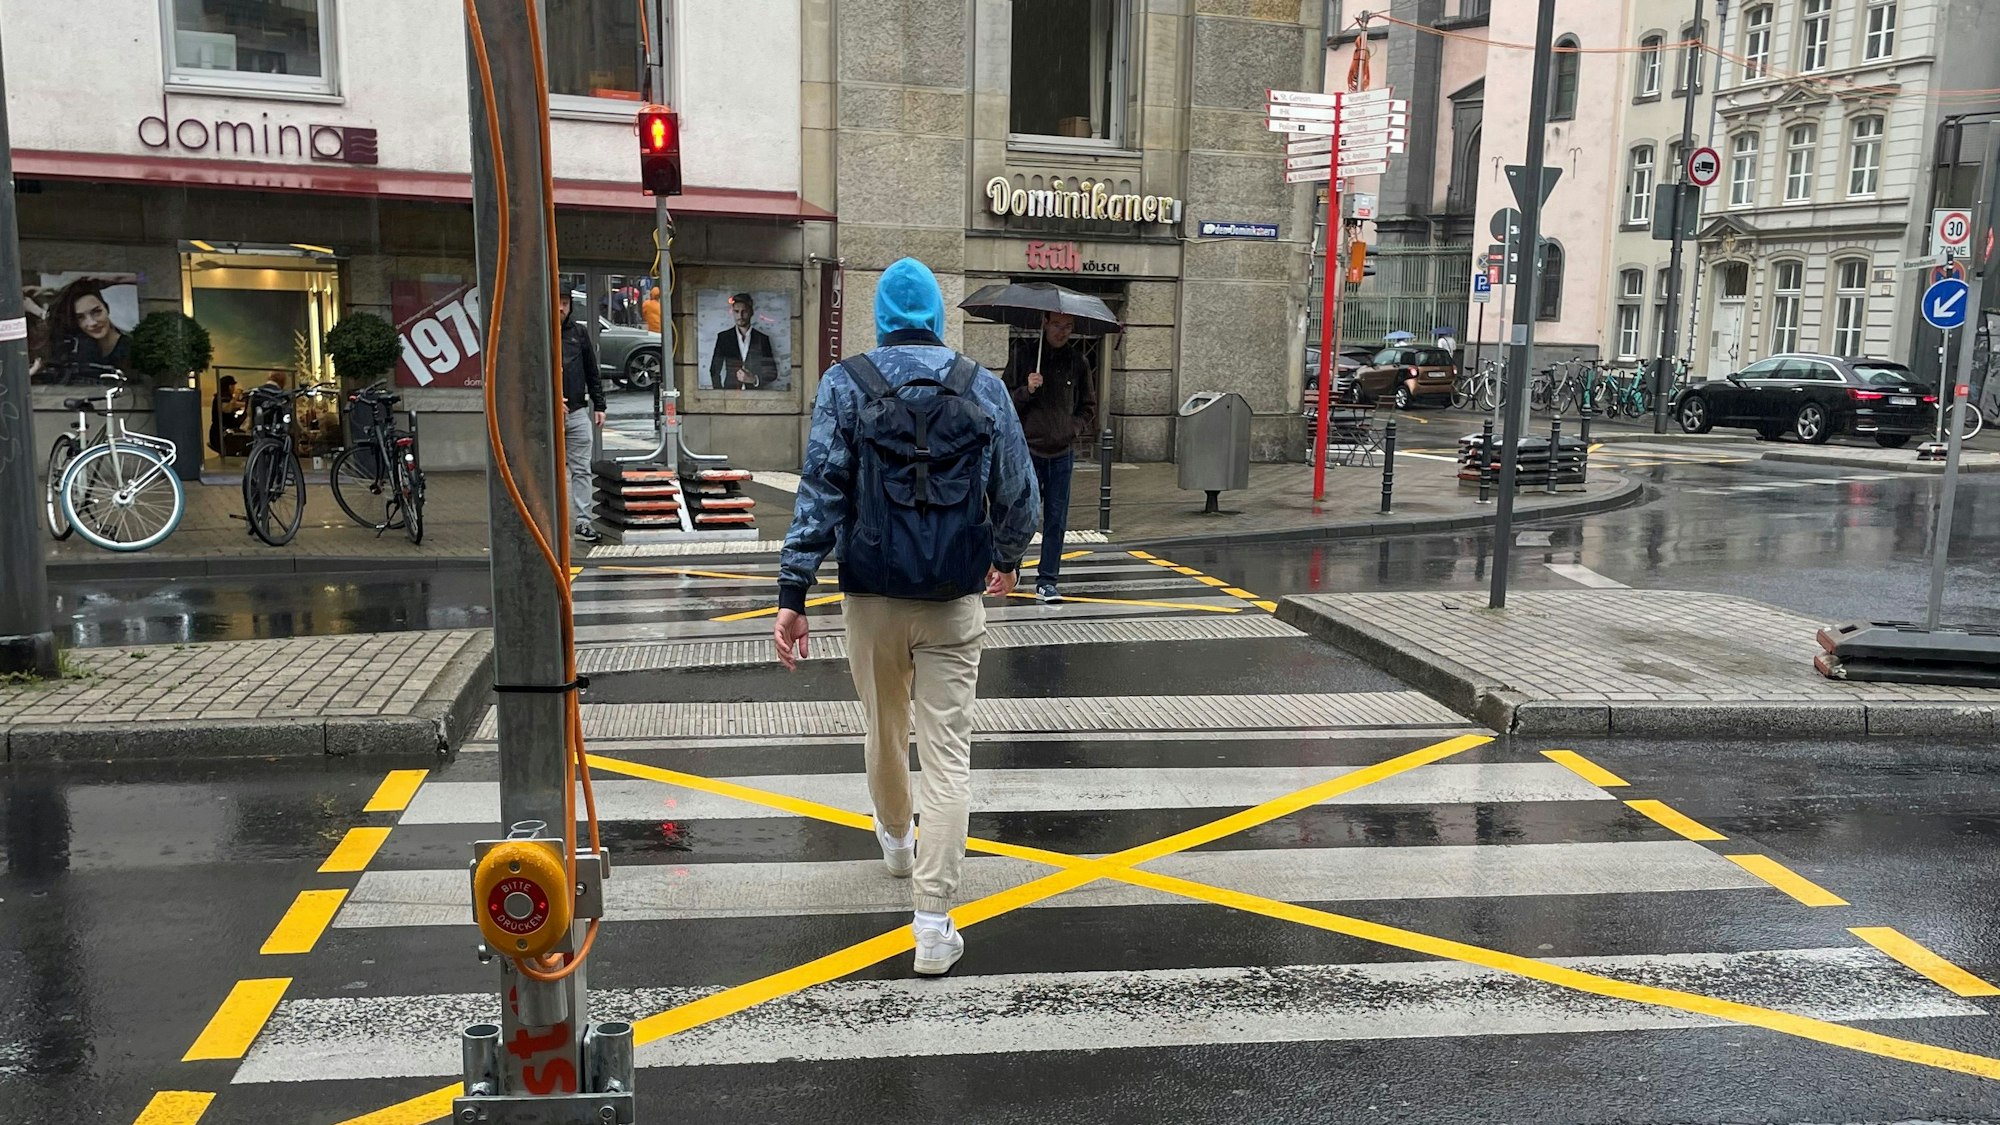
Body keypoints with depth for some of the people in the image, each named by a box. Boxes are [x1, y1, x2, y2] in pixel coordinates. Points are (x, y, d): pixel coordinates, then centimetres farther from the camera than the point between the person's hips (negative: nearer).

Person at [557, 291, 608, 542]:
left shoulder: (579, 332, 10)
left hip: (578, 411, 3)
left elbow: (592, 371, 14)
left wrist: (599, 405, 10)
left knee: (581, 469, 1)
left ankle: (583, 521, 3)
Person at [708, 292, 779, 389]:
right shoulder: (723, 337, 8)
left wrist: (754, 380, -8)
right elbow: (714, 370, 11)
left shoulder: (762, 339, 6)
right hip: (730, 390, 0)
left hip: (754, 392, 0)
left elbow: (772, 373, 8)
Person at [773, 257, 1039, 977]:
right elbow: (1017, 490, 4)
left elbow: (821, 490, -11)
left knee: (885, 729, 22)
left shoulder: (845, 384, -4)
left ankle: (896, 840, 49)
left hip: (873, 594, 1)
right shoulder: (982, 386, 0)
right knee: (947, 751, 0)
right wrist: (1008, 558, 23)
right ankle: (933, 923, -4)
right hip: (955, 600, 0)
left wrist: (793, 594, -10)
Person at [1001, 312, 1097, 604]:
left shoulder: (1078, 361, 8)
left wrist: (1073, 428, -1)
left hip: (1062, 452, 3)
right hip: (1028, 449, -3)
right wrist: (1027, 391, -17)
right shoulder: (1023, 354, 1)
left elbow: (1088, 407, 17)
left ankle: (1048, 581, 12)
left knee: (1056, 520, 4)